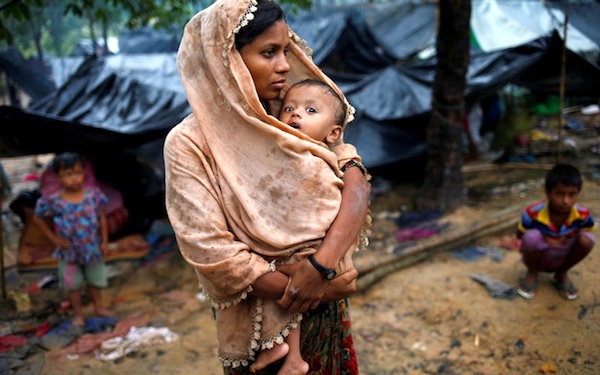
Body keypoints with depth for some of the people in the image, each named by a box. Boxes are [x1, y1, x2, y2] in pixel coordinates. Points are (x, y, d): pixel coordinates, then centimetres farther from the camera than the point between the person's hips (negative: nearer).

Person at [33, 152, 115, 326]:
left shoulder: (94, 194, -12)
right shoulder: (54, 201, -17)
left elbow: (102, 218, -3)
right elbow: (38, 218, -1)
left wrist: (104, 242, -3)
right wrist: (53, 238, -5)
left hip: (92, 248, 1)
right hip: (69, 251, -1)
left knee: (96, 280, 18)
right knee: (73, 284, 12)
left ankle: (99, 307, 38)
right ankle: (78, 313, 29)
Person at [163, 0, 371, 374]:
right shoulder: (190, 143, -16)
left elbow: (356, 181, -12)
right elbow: (213, 255, -19)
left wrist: (321, 264, -25)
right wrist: (298, 289, -18)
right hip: (262, 318, -4)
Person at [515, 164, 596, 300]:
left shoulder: (583, 215, -19)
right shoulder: (532, 213, -26)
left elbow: (582, 241, -3)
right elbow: (520, 237, -12)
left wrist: (566, 241, -23)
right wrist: (544, 240, -29)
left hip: (562, 260, 3)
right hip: (536, 258, -2)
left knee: (587, 239, -25)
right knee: (532, 235, -34)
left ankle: (562, 274, 3)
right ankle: (532, 274, -2)